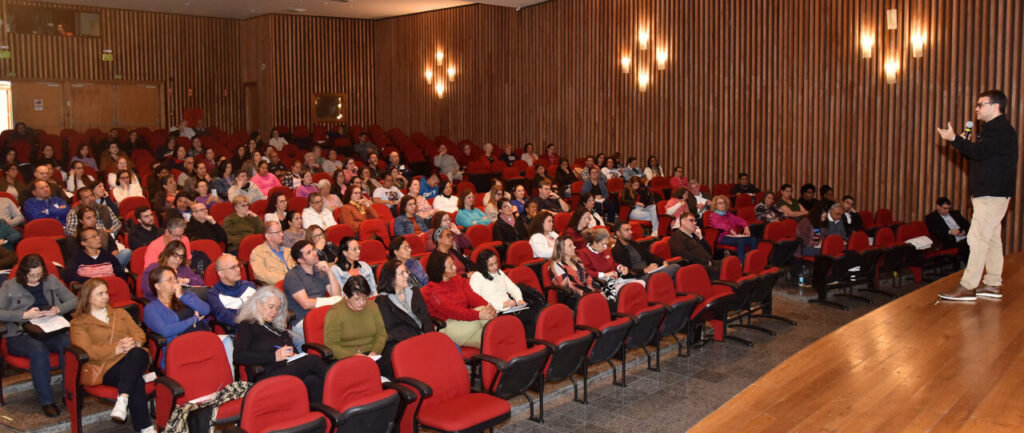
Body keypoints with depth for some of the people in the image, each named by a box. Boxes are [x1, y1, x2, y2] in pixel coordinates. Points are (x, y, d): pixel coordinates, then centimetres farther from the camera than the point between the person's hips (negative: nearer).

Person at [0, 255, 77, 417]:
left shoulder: (51, 280, 13)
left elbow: (73, 300, 14)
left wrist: (58, 309, -7)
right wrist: (25, 315, -16)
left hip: (51, 331, 3)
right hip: (20, 335, -2)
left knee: (68, 344, -33)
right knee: (39, 349, -37)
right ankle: (46, 401, -25)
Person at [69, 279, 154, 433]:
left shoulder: (121, 314, 29)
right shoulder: (79, 323, 14)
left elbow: (140, 334, 17)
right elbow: (85, 350, -3)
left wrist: (133, 342, -9)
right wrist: (115, 349, -16)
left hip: (133, 361, 3)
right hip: (106, 367, -3)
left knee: (137, 354, -37)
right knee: (136, 381, -35)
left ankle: (122, 399, -47)